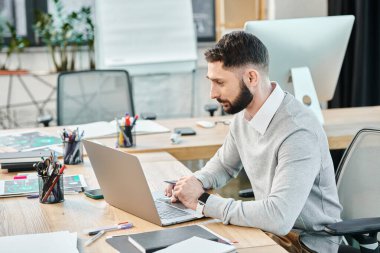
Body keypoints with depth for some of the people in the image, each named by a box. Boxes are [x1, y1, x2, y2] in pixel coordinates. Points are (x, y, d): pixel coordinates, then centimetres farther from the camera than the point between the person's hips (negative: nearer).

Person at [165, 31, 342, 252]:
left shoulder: (298, 132, -27)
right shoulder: (243, 114, -2)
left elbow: (279, 218, -35)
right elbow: (224, 163, 18)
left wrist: (203, 202, -27)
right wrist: (197, 182, -3)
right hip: (271, 227, 7)